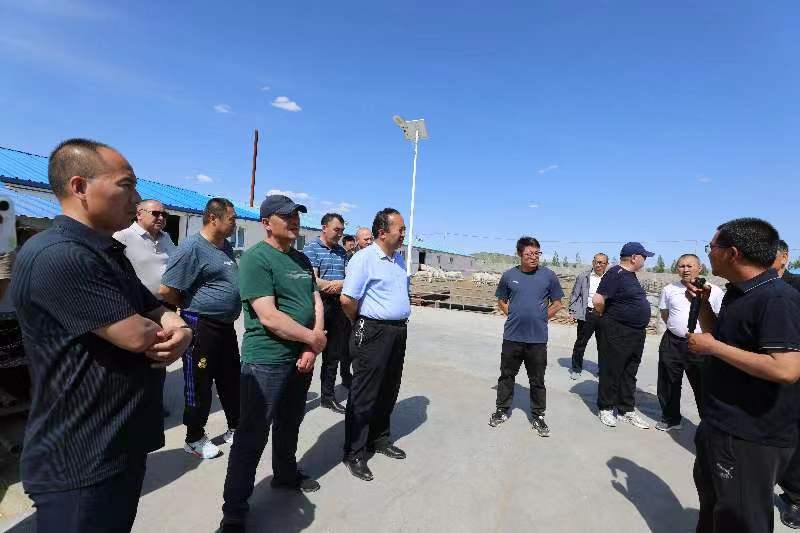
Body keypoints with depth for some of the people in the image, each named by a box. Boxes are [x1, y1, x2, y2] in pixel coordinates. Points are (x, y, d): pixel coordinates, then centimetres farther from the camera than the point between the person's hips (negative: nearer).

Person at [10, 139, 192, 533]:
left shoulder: (109, 254, 11)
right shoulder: (56, 256, -23)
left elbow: (158, 314, 9)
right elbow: (137, 336, -26)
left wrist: (180, 333, -14)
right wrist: (165, 330, -3)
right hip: (80, 463, -9)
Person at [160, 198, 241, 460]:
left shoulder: (226, 247, 10)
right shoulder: (192, 247, -16)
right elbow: (166, 291, -19)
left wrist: (229, 310, 13)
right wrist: (193, 309, -4)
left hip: (226, 325, 8)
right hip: (201, 327, -8)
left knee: (231, 381, 17)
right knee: (199, 386, 7)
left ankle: (235, 428, 34)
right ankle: (194, 438, 26)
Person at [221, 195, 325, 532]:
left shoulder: (302, 260, 9)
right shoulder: (255, 258, -15)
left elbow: (316, 302, 7)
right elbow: (268, 317, -23)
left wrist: (311, 348, -7)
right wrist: (314, 337, -13)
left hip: (302, 358, 8)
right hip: (267, 361, -7)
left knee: (290, 424, 24)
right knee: (252, 436, 4)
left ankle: (285, 475, 46)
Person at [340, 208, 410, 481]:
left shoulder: (399, 259, 12)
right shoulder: (364, 258, -15)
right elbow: (347, 300, -19)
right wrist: (362, 325, -4)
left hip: (398, 331, 8)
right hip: (374, 333, -8)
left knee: (389, 391, 18)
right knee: (364, 395, 3)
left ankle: (379, 439, 37)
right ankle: (354, 454, 19)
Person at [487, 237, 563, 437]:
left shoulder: (548, 275, -2)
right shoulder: (509, 275, 0)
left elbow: (557, 303, 7)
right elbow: (501, 301, 14)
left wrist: (540, 317, -1)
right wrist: (513, 316, 2)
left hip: (538, 338, -1)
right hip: (512, 336, 1)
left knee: (537, 380, 11)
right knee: (506, 375, 14)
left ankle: (538, 416, 28)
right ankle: (502, 410, 31)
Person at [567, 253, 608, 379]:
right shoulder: (583, 277, 3)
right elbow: (574, 295, 5)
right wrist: (572, 312, -2)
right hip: (587, 314, -1)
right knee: (581, 342, 5)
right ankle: (576, 369, 19)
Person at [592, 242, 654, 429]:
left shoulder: (631, 274, 12)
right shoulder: (615, 273, -17)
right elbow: (598, 300, -26)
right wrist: (608, 317, -8)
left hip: (636, 333, 9)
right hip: (616, 333, -9)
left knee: (629, 373, 16)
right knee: (611, 371, 4)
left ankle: (627, 409, 28)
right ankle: (606, 408, 18)